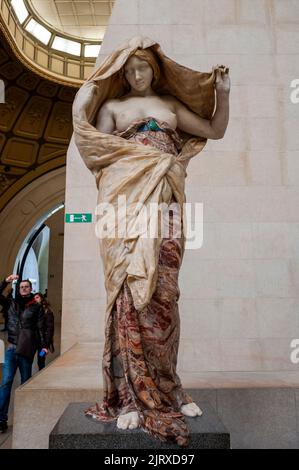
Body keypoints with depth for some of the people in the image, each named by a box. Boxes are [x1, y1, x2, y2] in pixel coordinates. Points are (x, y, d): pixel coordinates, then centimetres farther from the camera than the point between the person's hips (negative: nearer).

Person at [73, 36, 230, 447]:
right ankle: (131, 396, -5)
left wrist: (222, 93, 16)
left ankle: (166, 389, 6)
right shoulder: (111, 106, 20)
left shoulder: (172, 104, 26)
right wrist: (83, 102, -1)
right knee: (130, 291, -12)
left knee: (163, 294, -5)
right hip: (125, 202, -1)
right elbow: (93, 146, 7)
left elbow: (215, 130, 26)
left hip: (166, 202, 2)